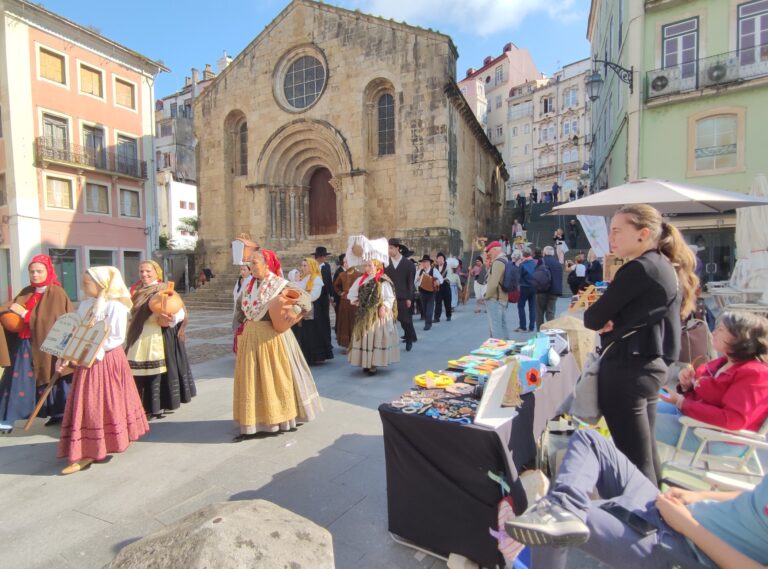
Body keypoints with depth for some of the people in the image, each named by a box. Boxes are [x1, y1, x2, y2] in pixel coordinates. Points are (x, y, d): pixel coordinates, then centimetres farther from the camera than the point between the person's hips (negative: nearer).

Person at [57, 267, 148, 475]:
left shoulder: (115, 306, -12)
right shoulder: (85, 305, 10)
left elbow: (117, 338, -17)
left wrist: (95, 353, -23)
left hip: (107, 361, -7)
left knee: (106, 404, 3)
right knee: (87, 405, 10)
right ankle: (86, 453, 20)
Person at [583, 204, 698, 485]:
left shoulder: (639, 269, -17)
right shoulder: (668, 268, 12)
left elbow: (592, 319, -16)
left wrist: (605, 320, 5)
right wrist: (614, 321, -4)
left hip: (626, 369, -10)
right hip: (652, 365, 10)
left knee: (633, 457, 0)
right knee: (645, 450, 21)